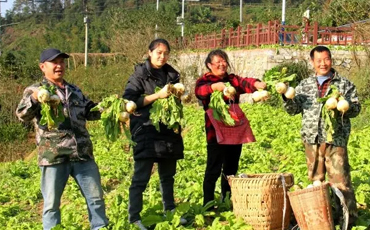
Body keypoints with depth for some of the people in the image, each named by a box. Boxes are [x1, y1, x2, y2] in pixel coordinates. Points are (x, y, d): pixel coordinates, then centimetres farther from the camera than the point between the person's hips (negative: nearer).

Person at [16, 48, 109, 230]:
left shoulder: (74, 91, 19)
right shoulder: (35, 90, 3)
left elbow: (90, 112, 27)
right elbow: (23, 115, -13)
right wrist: (35, 98, -32)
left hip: (82, 154, 5)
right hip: (53, 157, -4)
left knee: (95, 197, 11)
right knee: (52, 203, 3)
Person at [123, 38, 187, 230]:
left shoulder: (171, 74, 12)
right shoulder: (139, 74, -5)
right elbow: (128, 101, -15)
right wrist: (157, 95, -20)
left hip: (169, 130, 6)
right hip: (146, 131, -6)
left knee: (168, 175, 14)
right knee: (141, 177, -8)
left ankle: (169, 211, 26)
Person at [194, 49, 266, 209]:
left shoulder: (233, 79, 12)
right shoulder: (205, 80, 1)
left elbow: (244, 83, -10)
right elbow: (199, 91, -22)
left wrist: (256, 83, -34)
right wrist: (213, 86, -43)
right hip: (216, 133, -5)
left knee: (231, 170, 13)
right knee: (213, 171, -3)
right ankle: (208, 206, 4)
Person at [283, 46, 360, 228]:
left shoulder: (345, 84, 5)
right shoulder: (304, 85, 12)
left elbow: (356, 109, 1)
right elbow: (293, 109, 7)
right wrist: (287, 97, -13)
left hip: (335, 139, -3)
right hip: (312, 139, 3)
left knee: (340, 180, -7)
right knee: (315, 180, 12)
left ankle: (349, 217, 2)